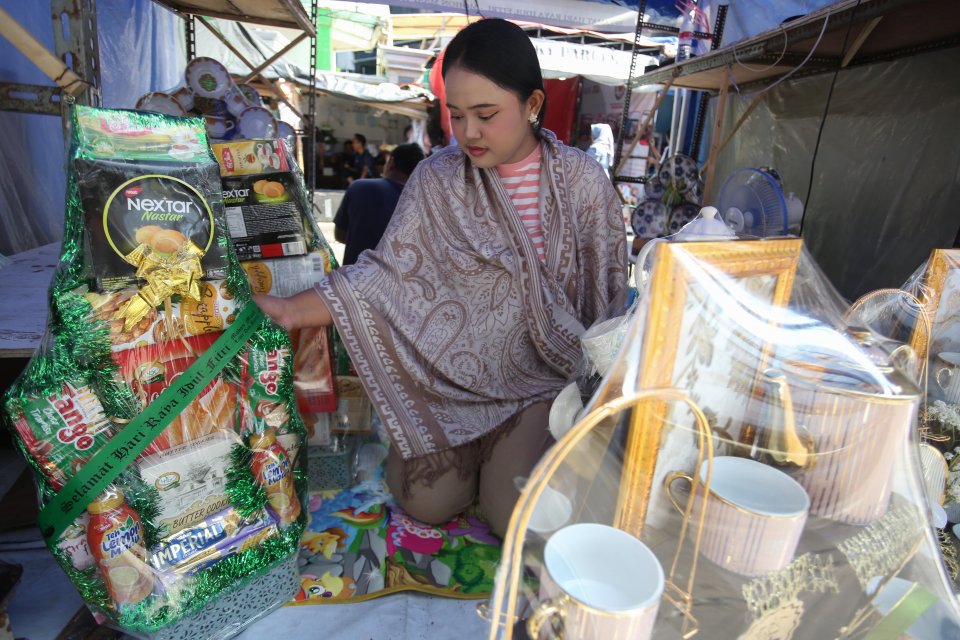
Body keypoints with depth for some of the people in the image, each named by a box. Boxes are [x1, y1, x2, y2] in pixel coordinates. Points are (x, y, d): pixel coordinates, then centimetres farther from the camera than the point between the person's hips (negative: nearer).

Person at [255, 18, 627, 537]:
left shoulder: (581, 179, -6)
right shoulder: (437, 178, -5)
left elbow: (606, 291, 0)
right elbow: (391, 271, -9)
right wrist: (290, 310, -18)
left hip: (542, 375, -1)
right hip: (455, 371, 1)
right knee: (427, 501, -6)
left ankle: (530, 440, 21)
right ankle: (478, 448, 25)